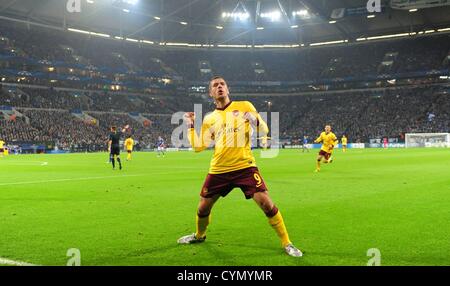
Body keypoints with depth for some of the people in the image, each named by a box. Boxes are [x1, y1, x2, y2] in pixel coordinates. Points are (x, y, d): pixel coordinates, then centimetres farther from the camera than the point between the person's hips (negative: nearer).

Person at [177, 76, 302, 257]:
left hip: (245, 166, -3)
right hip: (218, 170, 3)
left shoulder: (244, 106, 4)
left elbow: (264, 131, 1)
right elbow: (198, 146, 9)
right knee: (203, 207, 11)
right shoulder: (209, 119, 11)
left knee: (266, 203, -15)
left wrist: (255, 120, -18)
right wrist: (190, 126, 6)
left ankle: (286, 243, 1)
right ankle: (199, 235, 43)